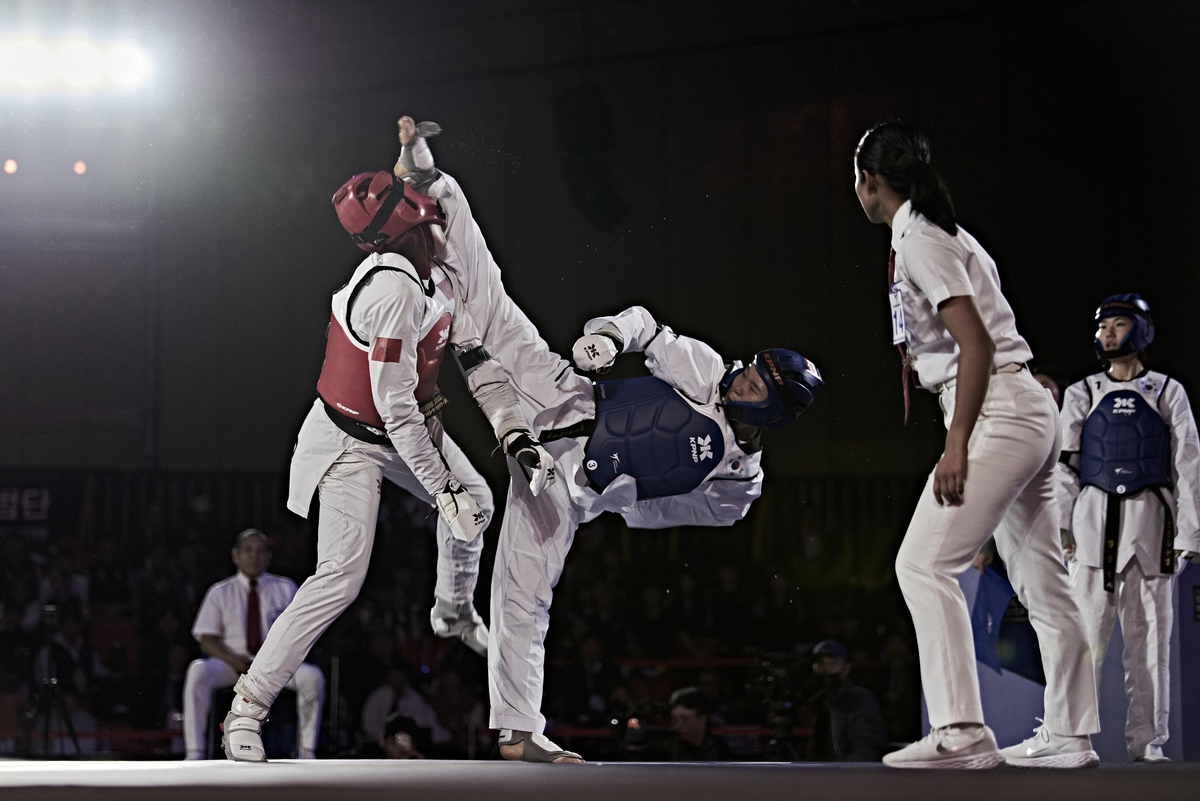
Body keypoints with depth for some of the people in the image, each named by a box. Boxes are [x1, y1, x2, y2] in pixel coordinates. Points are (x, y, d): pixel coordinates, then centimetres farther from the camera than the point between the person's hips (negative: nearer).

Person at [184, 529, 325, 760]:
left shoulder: (285, 589, 12)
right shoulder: (220, 592, 9)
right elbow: (207, 639, 4)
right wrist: (233, 660, -16)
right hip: (232, 663, 0)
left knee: (312, 676, -29)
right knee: (198, 671, -33)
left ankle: (306, 750, -19)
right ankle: (194, 753, -31)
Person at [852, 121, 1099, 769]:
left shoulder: (917, 242, -10)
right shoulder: (942, 233, 19)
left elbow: (976, 343, -19)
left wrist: (957, 444, -21)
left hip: (997, 412, -10)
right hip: (1030, 413, 10)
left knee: (924, 564, -12)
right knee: (1040, 578, 11)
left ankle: (960, 732, -19)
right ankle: (1070, 733, 14)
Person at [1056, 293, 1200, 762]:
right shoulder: (1082, 395, 13)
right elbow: (1064, 464, 10)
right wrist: (1060, 526, -1)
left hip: (1149, 515, 0)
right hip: (1095, 515, 0)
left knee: (1148, 632, -1)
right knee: (1086, 627, -8)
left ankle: (1146, 740, 3)